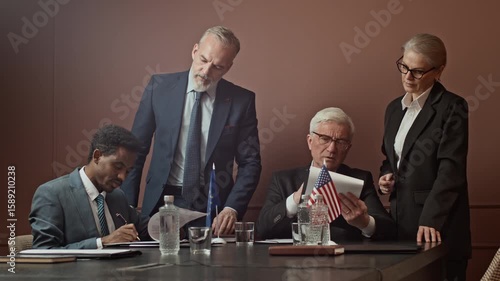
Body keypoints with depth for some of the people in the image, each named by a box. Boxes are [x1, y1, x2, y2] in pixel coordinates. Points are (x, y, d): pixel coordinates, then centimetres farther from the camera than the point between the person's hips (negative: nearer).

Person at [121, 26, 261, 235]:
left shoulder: (242, 100, -1)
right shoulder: (160, 87, -1)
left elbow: (250, 163, 1)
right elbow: (136, 151, 3)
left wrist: (232, 208, -14)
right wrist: (127, 208, -2)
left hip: (213, 210, 0)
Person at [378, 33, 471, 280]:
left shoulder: (451, 108, -7)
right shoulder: (395, 108, 15)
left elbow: (451, 170, -15)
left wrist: (430, 220, -24)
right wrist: (386, 177, 4)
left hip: (438, 227, -6)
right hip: (401, 220, 6)